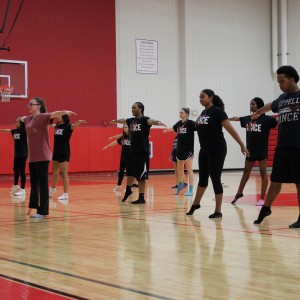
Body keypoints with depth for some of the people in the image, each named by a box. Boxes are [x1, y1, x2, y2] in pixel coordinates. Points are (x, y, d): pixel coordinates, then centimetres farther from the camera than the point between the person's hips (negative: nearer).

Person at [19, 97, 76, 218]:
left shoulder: (43, 117, -9)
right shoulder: (28, 119, 12)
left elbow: (53, 114, -31)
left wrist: (64, 112, -49)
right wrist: (21, 118, 59)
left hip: (42, 156, -7)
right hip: (32, 156, 7)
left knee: (42, 183, -4)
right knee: (33, 182, 16)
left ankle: (42, 211, -1)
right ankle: (33, 206, 29)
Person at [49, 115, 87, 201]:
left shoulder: (67, 126, -13)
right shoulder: (56, 126, 7)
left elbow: (74, 126, -34)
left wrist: (78, 122, -54)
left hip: (64, 153, -8)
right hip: (56, 152, 8)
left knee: (64, 173, -6)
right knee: (54, 172, 21)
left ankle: (65, 194, -1)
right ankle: (53, 189, 41)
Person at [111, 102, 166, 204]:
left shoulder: (144, 119, -13)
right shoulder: (131, 120, 9)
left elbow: (150, 121, -36)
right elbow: (123, 120, 31)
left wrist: (157, 122, -59)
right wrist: (115, 121, 50)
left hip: (142, 152, -8)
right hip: (133, 151, 8)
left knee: (141, 176, -3)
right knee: (130, 172, 22)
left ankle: (141, 198, 6)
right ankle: (128, 190, 45)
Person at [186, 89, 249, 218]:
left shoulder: (217, 111, -12)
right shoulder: (203, 113, 11)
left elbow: (230, 129, -15)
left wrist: (242, 145, -17)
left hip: (217, 151, -7)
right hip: (204, 151, 7)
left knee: (215, 179, -3)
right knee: (202, 178, 18)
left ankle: (218, 211, 6)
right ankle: (195, 204, 33)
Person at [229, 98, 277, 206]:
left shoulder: (266, 119, -10)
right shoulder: (247, 119, 5)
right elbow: (236, 118, 20)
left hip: (262, 151, -5)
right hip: (250, 151, 5)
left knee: (263, 173, 0)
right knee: (246, 172, 18)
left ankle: (262, 198, 4)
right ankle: (239, 193, 33)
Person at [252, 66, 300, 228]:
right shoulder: (282, 98, 14)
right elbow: (270, 106, 34)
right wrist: (258, 112, 50)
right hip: (282, 146, 5)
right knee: (276, 180, 11)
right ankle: (265, 208, 24)